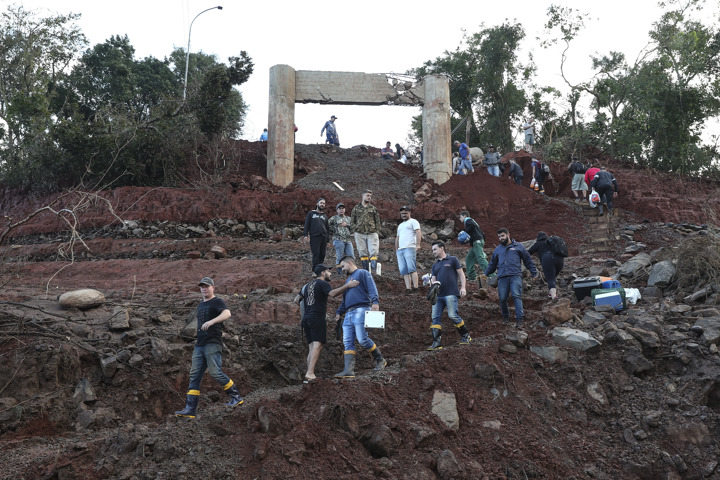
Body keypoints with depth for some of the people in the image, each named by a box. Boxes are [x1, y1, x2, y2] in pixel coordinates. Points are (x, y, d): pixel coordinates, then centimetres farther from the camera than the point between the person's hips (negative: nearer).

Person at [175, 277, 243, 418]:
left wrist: (211, 322, -36)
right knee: (194, 376, 1)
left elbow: (227, 313, -24)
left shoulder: (217, 302, -3)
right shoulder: (201, 305, 22)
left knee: (215, 372, -15)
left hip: (212, 344, -8)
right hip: (199, 345, 8)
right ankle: (190, 409, -1)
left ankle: (236, 397, 1)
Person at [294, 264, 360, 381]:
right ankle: (310, 372, -26)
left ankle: (309, 373, -1)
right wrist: (347, 285, -20)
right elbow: (332, 293, -21)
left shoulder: (307, 285, 22)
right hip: (317, 318, -8)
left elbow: (297, 300, 26)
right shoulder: (322, 283, -1)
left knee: (312, 346, 6)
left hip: (306, 319, 8)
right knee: (317, 345, -14)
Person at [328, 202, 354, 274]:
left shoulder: (348, 218, 20)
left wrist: (346, 225, -3)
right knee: (339, 257, -5)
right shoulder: (333, 218, 7)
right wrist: (333, 232, 3)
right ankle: (340, 272, 0)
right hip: (339, 240, -4)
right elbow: (327, 225, 4)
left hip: (348, 240, 4)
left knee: (351, 256, -2)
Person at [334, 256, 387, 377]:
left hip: (360, 311, -8)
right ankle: (349, 370, -7)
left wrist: (375, 302, -25)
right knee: (347, 342, -3)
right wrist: (339, 312, 21)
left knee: (362, 339, -15)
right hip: (349, 314, 8)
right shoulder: (348, 280, 30)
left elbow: (372, 288, -10)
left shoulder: (362, 273, 5)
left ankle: (380, 360, 2)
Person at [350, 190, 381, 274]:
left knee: (373, 252, -12)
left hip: (372, 233, 0)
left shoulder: (373, 208, 13)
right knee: (363, 253, 1)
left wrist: (376, 230, 0)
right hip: (360, 234, 0)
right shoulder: (356, 208, 12)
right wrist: (356, 228, -1)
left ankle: (374, 269, -15)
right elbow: (352, 221, 12)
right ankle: (366, 271, 5)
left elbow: (377, 221, 12)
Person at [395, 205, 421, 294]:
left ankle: (415, 287, -20)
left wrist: (418, 245, -20)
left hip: (409, 248, -7)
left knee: (411, 268, -17)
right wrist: (396, 249, 20)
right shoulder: (400, 225, 31)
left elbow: (418, 232, -7)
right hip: (400, 250, 7)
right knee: (403, 270, -4)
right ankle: (408, 288, -9)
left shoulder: (413, 222, 7)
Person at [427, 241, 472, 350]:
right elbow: (433, 279, 18)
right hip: (438, 295, 6)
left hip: (451, 294, -6)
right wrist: (433, 283, -7)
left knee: (452, 315, -13)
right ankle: (437, 342, -3)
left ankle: (465, 336, 5)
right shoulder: (435, 265, 23)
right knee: (435, 317, -3)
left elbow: (461, 274, 4)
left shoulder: (452, 260, 7)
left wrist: (463, 288, -7)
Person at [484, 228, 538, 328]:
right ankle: (505, 316, 19)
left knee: (516, 296, -15)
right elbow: (492, 264, 30)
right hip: (502, 277, 3)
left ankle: (519, 319, -19)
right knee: (502, 298, -2)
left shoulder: (518, 246, 14)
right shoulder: (497, 249, 23)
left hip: (515, 276, -3)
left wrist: (534, 273, 13)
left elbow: (528, 260, 17)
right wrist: (485, 274, 18)